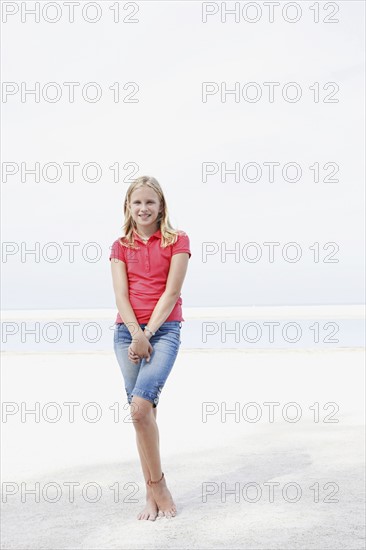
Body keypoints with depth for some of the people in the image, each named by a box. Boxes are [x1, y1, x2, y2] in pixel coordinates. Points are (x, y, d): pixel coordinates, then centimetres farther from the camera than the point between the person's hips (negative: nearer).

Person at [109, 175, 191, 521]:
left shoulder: (177, 240, 4)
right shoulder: (121, 247, 12)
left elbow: (171, 292, -4)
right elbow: (121, 296, 2)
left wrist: (148, 334, -11)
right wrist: (137, 336, -11)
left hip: (164, 329, -3)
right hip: (127, 331, 3)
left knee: (140, 407, -19)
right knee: (142, 412, 1)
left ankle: (156, 487, -4)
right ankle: (153, 493, 9)